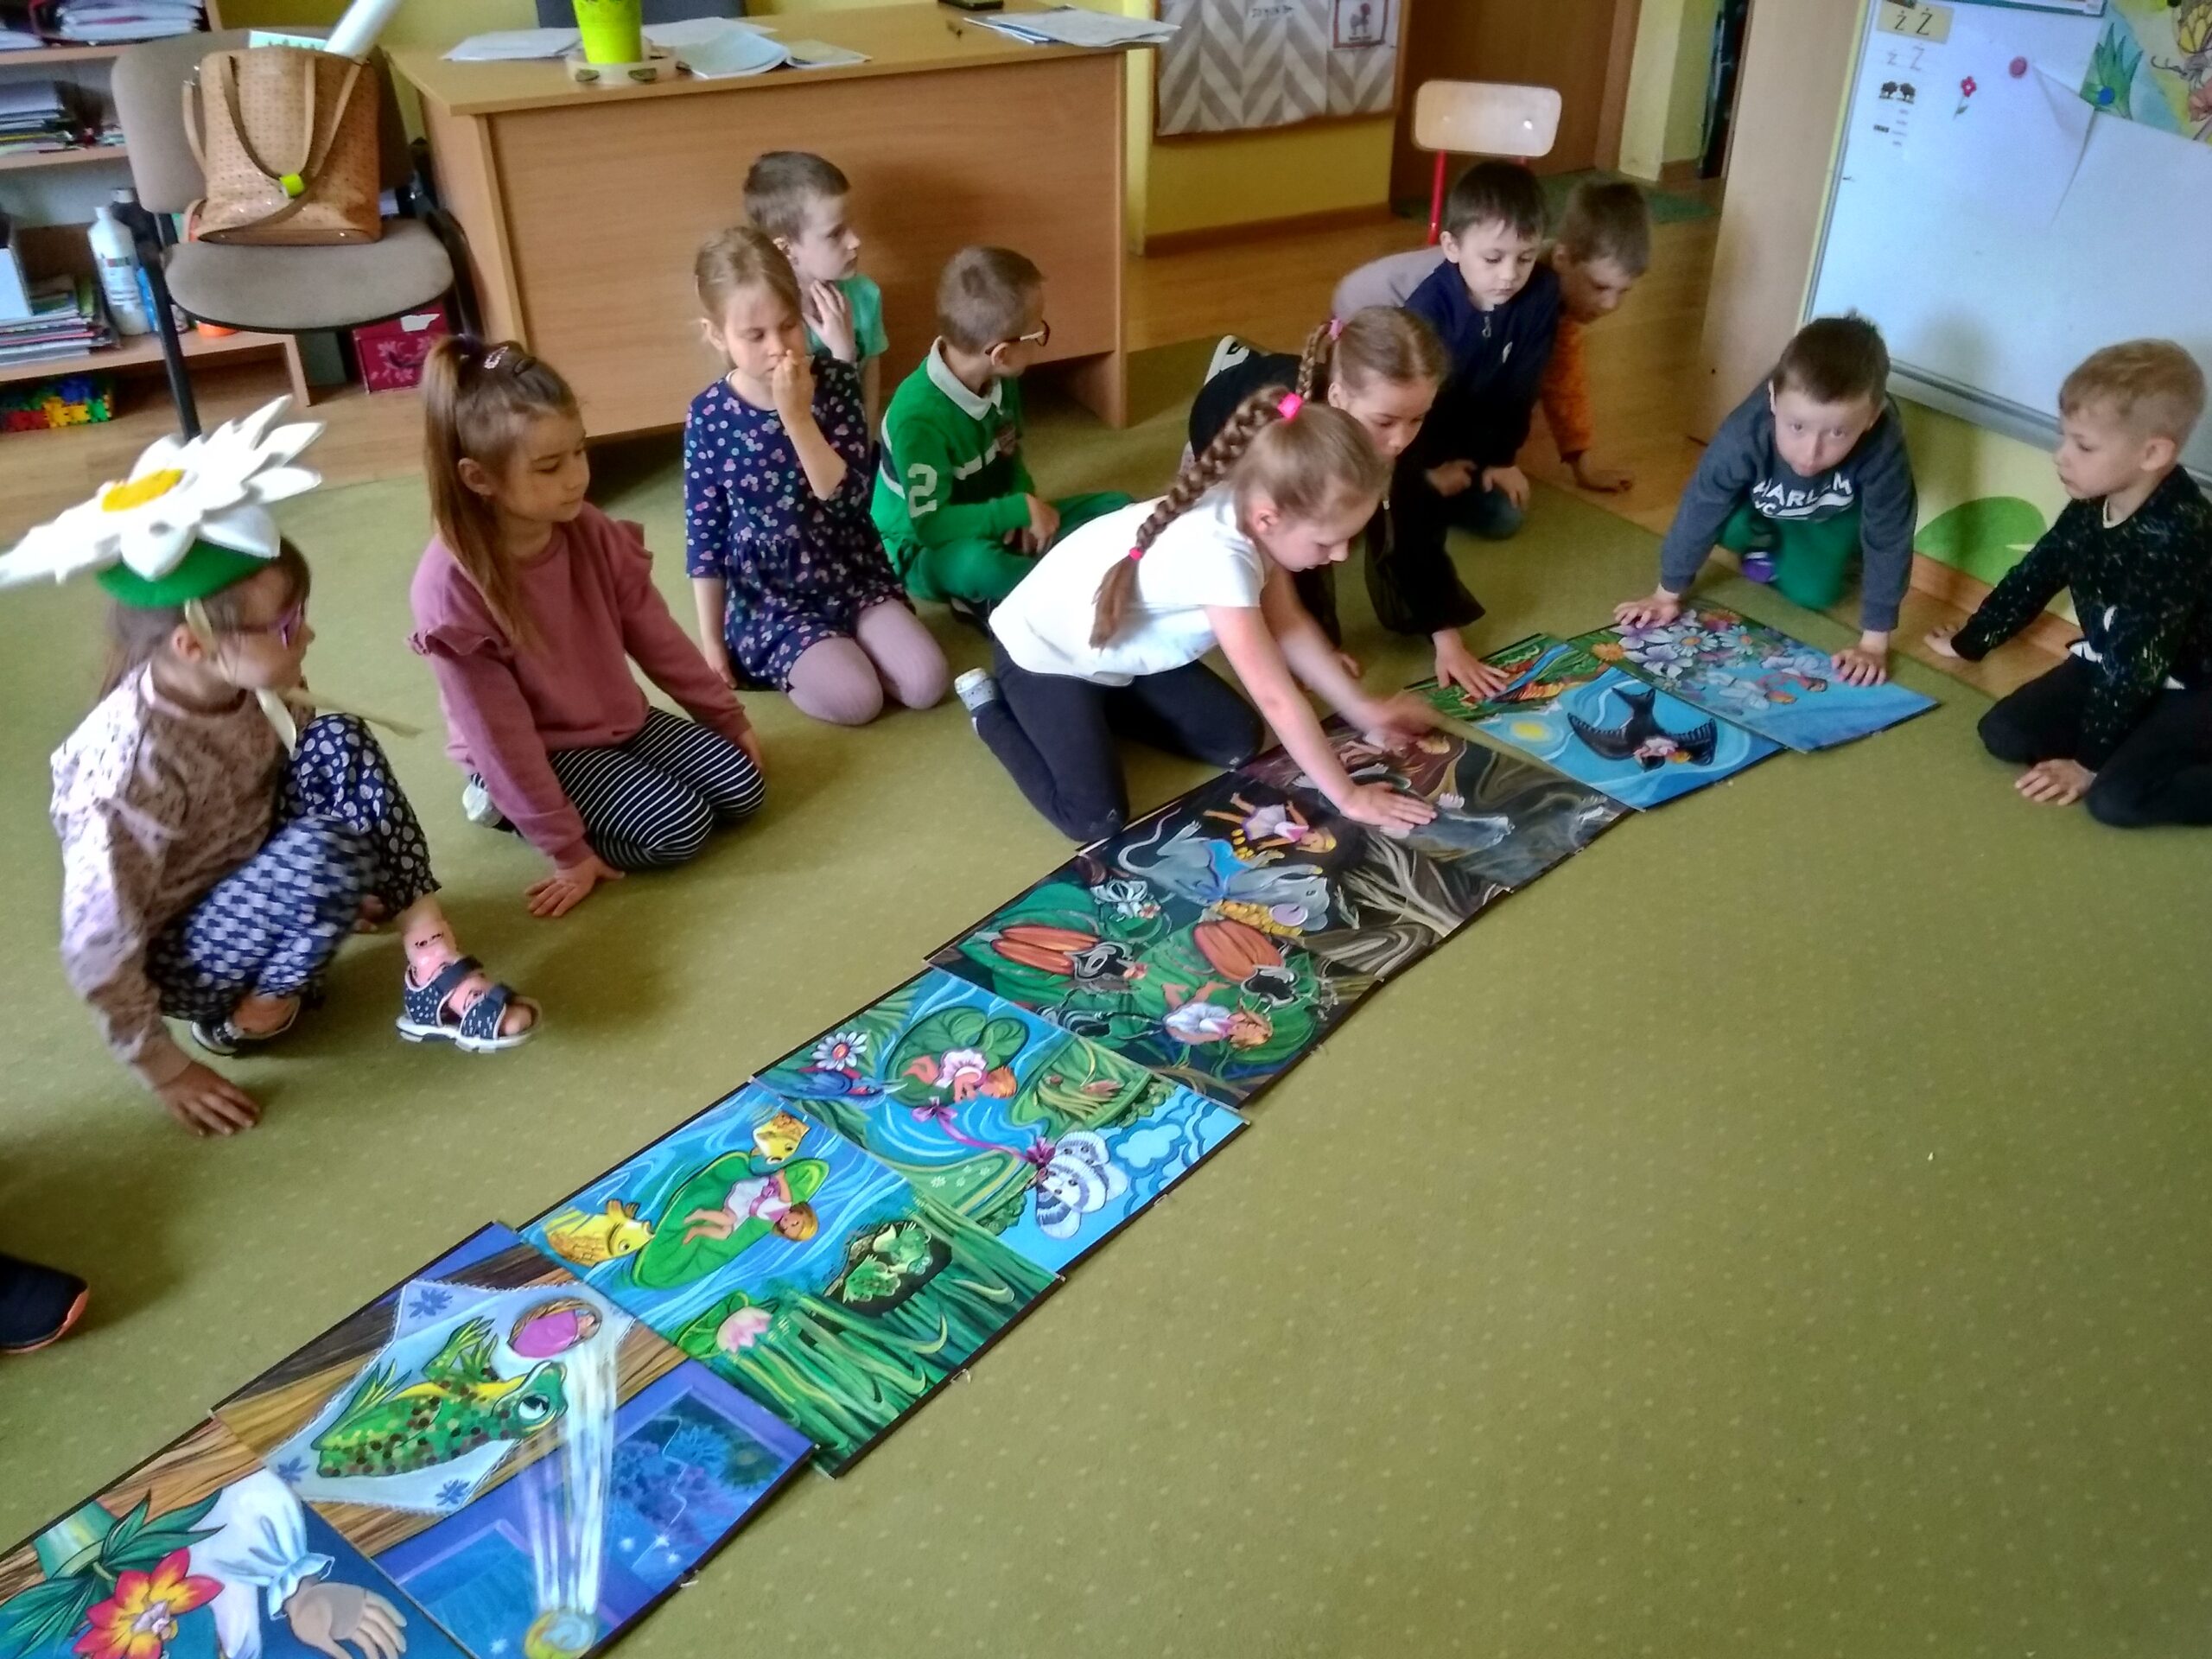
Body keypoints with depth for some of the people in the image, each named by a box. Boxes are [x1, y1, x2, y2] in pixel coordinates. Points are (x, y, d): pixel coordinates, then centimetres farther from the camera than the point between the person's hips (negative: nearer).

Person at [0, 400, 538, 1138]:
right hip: (178, 960, -7)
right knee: (328, 852, -34)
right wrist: (165, 1072, -16)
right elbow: (98, 949, -24)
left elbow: (332, 768, 8)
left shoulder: (248, 685, -13)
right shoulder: (128, 768, -32)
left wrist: (378, 887, 10)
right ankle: (244, 1017, -8)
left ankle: (433, 970, -18)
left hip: (249, 883, 7)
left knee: (339, 743, -16)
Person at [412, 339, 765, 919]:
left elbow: (654, 634, 3)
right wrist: (567, 848, -20)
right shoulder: (451, 585, -27)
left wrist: (728, 716, 8)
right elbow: (498, 731, -23)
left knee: (742, 789, -3)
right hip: (538, 752, -7)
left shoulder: (591, 533, -11)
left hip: (621, 719, 7)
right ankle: (507, 802, 1)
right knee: (681, 829, -20)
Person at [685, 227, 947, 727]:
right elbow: (704, 536, -5)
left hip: (853, 575, 3)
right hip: (768, 598, -3)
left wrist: (798, 418, -28)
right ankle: (774, 663, 6)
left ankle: (836, 650, 11)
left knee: (926, 684, -13)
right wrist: (711, 640, -3)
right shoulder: (709, 416, -11)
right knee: (857, 700, -22)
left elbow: (848, 498, -17)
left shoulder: (834, 381, -8)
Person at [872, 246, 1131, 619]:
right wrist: (1020, 509, -30)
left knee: (1116, 508, -1)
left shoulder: (999, 378, -7)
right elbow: (930, 524, -31)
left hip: (992, 524, 8)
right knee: (979, 563, -43)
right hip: (927, 552, -8)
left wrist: (1025, 506, -12)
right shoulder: (920, 416, -30)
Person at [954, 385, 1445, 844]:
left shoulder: (1250, 509, -14)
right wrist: (1348, 797, -24)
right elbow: (1276, 696, -32)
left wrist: (1364, 708, 5)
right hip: (1044, 651, -8)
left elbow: (1291, 626, 3)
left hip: (1125, 646, 8)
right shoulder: (1219, 553, -39)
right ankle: (992, 709, 7)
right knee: (1098, 822, -16)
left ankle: (1098, 703, 22)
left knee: (1239, 743, 4)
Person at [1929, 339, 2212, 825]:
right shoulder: (2091, 506, -5)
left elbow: (2137, 658, -28)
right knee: (2004, 734, -8)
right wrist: (1969, 642, 23)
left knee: (2115, 798, -28)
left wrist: (2089, 761, -25)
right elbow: (2033, 575, 13)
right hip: (2110, 665, 8)